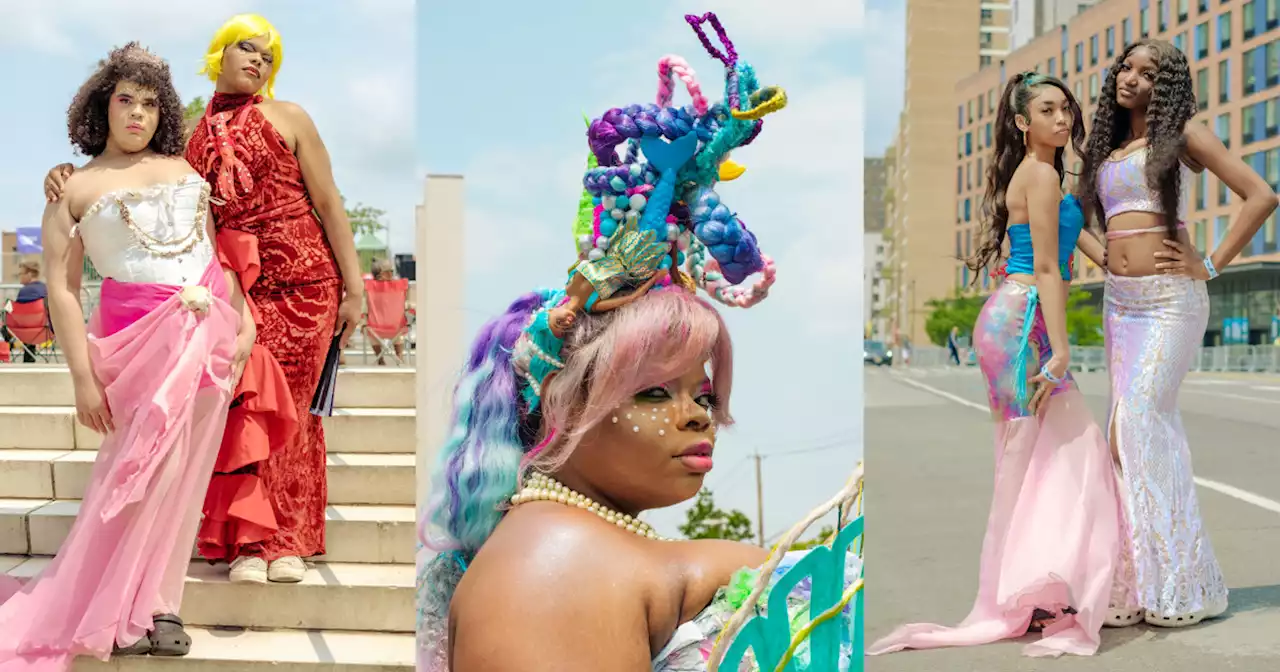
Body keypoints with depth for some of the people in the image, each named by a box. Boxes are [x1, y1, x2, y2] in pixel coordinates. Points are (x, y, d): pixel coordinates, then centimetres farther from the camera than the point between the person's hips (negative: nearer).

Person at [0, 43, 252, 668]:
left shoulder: (183, 168, 18)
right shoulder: (74, 188, 7)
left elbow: (216, 249, 19)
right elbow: (61, 288, 2)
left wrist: (244, 318, 7)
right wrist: (83, 377, -6)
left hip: (210, 329, 3)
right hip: (140, 337, -3)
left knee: (178, 471, 3)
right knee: (139, 469, -5)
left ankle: (152, 605, 13)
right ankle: (121, 615, 9)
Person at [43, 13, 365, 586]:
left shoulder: (288, 119, 6)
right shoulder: (194, 136, 13)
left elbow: (329, 203, 2)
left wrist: (354, 287, -4)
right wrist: (69, 175, -8)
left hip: (304, 281, -1)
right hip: (235, 287, 2)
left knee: (289, 407, 1)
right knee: (246, 404, -6)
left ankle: (287, 540, 11)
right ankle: (250, 541, 5)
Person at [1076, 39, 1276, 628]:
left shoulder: (1183, 135, 1)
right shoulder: (1107, 149, 17)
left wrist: (1211, 265, -9)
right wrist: (1102, 257, 12)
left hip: (1171, 298, -6)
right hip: (1119, 300, 6)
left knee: (1140, 420, -14)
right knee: (1143, 425, 5)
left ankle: (1178, 584, -5)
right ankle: (1142, 576, 10)